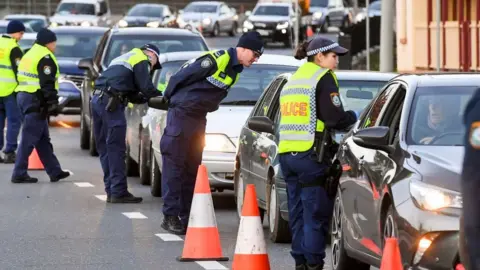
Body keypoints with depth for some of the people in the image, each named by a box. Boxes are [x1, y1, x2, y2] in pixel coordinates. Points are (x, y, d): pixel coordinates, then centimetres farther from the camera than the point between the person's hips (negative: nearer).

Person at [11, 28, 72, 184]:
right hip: (35, 101, -10)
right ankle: (19, 174, -8)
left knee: (43, 140, 12)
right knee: (29, 139, -8)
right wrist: (52, 103, -17)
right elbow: (47, 84, -18)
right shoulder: (45, 57, -11)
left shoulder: (30, 54, 20)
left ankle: (55, 171, 16)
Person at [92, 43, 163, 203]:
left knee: (104, 148, 11)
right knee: (116, 149, -8)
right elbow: (146, 88, -7)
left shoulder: (124, 58, 32)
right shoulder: (142, 61, 4)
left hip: (97, 99, 9)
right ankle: (119, 193, -9)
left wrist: (149, 98, 18)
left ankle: (111, 190, 13)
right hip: (111, 103, -9)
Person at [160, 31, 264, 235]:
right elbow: (179, 78, -14)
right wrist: (170, 99, -1)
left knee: (192, 168, 9)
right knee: (174, 165, -6)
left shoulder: (235, 71, 8)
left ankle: (187, 217, 13)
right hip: (181, 113, -9)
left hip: (199, 118, 9)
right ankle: (170, 216, -6)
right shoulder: (215, 60, -20)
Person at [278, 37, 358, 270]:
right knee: (316, 214, -4)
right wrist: (352, 117, 7)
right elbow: (334, 118, -13)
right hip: (310, 154, -8)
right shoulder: (323, 77, -5)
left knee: (297, 212, 11)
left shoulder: (293, 79, 21)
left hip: (286, 153, 8)